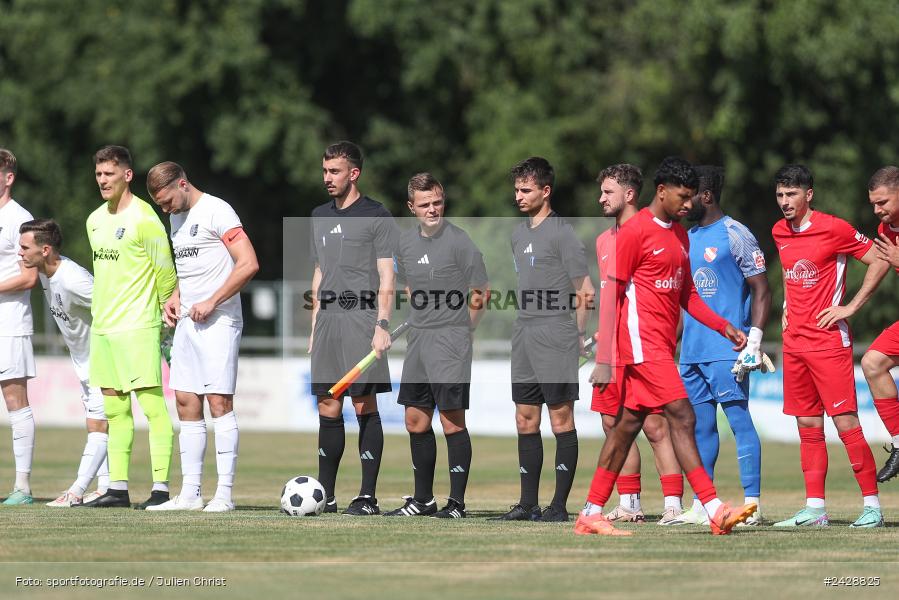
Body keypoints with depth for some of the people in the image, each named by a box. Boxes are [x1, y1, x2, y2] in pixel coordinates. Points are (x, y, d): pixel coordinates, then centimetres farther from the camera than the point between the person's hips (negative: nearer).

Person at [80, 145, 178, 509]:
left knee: (151, 403, -8)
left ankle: (161, 488, -10)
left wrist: (169, 313, 1)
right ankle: (117, 488, 11)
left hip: (137, 326, -8)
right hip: (102, 325, 8)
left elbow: (164, 272, -6)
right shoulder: (95, 220, 13)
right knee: (114, 408, 8)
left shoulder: (144, 218, -11)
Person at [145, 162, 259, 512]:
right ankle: (190, 494, 9)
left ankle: (225, 493, -8)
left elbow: (249, 264, -17)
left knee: (219, 401, -9)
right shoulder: (177, 218, 17)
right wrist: (175, 296, 12)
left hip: (219, 322, -9)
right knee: (186, 404, 6)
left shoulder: (216, 212, -11)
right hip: (187, 322, 9)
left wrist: (211, 302, -17)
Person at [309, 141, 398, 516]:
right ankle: (325, 495, 10)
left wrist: (382, 325, -14)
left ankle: (368, 496, -5)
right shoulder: (320, 217, 18)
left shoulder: (376, 217, -2)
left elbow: (386, 279, -5)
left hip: (361, 320, -6)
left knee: (365, 407, -6)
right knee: (328, 407, 5)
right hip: (328, 319, 6)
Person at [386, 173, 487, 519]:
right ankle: (423, 500, 19)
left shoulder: (458, 241, -9)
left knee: (451, 421, -9)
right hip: (417, 341, 7)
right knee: (416, 421, 10)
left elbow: (480, 294, -4)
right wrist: (423, 324, 16)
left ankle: (456, 502, -6)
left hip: (450, 339, -7)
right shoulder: (406, 242, 11)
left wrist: (459, 330, 2)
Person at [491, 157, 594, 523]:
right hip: (524, 339, 8)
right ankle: (528, 504, 13)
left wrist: (577, 337, -4)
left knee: (561, 420, -4)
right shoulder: (519, 234, 15)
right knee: (526, 422, 9)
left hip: (555, 341, -8)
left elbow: (585, 292, -7)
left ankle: (559, 505, -3)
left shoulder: (562, 233, -8)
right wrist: (525, 328, 16)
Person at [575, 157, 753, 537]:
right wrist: (605, 358, -14)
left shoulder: (679, 235, 17)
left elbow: (687, 294, 24)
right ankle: (715, 511, -18)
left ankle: (591, 514, 14)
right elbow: (610, 295, -10)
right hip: (643, 342, -9)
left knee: (628, 424, 9)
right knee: (682, 418, -14)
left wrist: (724, 327, 12)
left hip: (662, 345, 9)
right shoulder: (635, 231, -9)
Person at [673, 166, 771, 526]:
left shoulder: (735, 235, -6)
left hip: (726, 349, -8)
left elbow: (761, 290, -8)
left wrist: (753, 341, -16)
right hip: (691, 349, 8)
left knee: (739, 419, -9)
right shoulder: (686, 237, 17)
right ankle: (701, 504, 11)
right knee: (700, 426, 8)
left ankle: (752, 504, -9)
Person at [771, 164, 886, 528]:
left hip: (829, 340, -7)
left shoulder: (833, 229, -10)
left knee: (845, 422, -9)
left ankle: (872, 505, -4)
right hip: (794, 342, 7)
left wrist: (851, 307, -10)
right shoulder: (779, 232, 11)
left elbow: (878, 262, -7)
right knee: (808, 426, 7)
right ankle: (814, 509, 9)